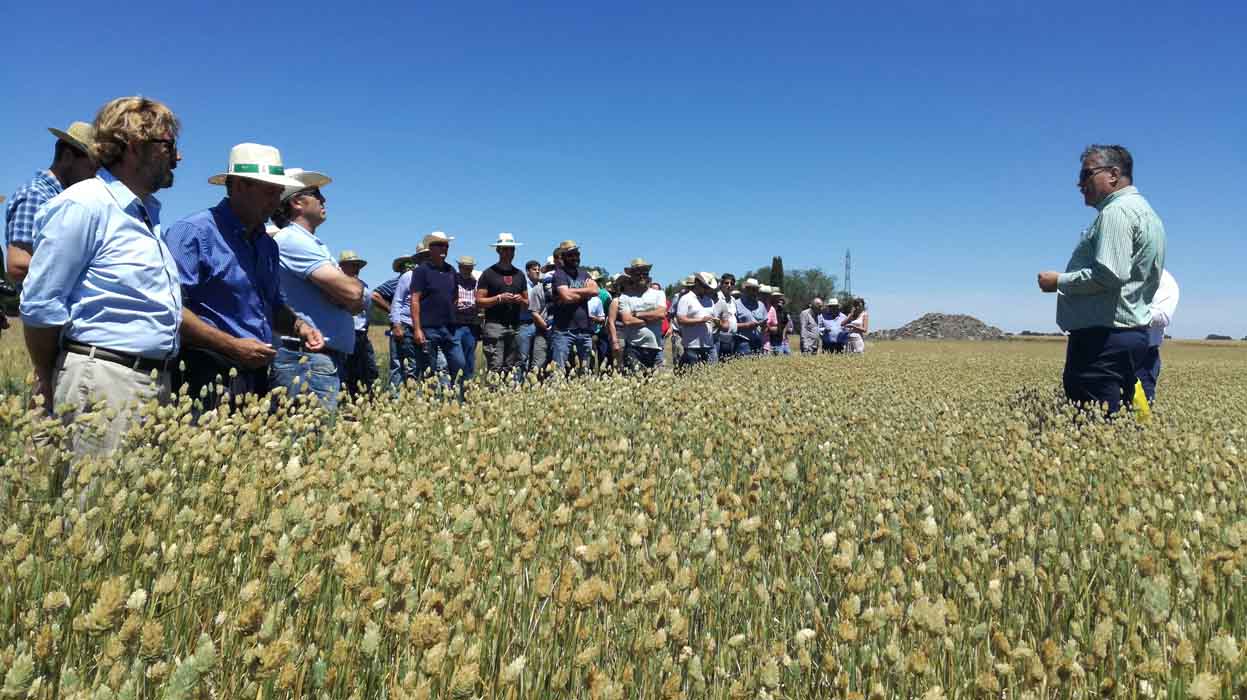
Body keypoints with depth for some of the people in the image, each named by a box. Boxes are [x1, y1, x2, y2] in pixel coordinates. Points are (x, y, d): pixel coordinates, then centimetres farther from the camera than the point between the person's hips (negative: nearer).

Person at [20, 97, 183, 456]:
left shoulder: (149, 213, 17)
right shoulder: (82, 205, -9)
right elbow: (40, 306, -9)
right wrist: (49, 384, 1)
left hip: (156, 382, 8)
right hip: (103, 382, -8)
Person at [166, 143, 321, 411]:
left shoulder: (268, 245, 16)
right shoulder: (193, 232, -9)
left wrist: (298, 326, 6)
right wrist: (232, 346, -17)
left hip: (256, 377, 7)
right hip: (207, 377, -7)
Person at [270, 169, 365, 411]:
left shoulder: (311, 244, 20)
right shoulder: (292, 239, -8)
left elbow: (357, 304, 14)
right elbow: (351, 290, -18)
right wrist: (355, 282, 4)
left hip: (328, 358, 9)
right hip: (307, 361, -9)